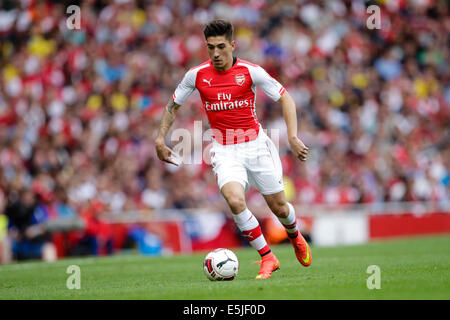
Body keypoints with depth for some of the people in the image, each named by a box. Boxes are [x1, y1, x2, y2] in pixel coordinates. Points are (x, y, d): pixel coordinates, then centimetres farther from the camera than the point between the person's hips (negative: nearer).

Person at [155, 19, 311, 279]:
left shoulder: (250, 71, -9)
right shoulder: (197, 75, -3)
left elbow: (285, 97, -3)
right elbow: (173, 105, 12)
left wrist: (293, 136, -13)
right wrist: (161, 139, 5)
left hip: (256, 145, 0)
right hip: (225, 151, 1)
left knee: (279, 207, 6)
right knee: (235, 200, -25)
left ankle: (296, 237, 43)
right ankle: (268, 258, -9)